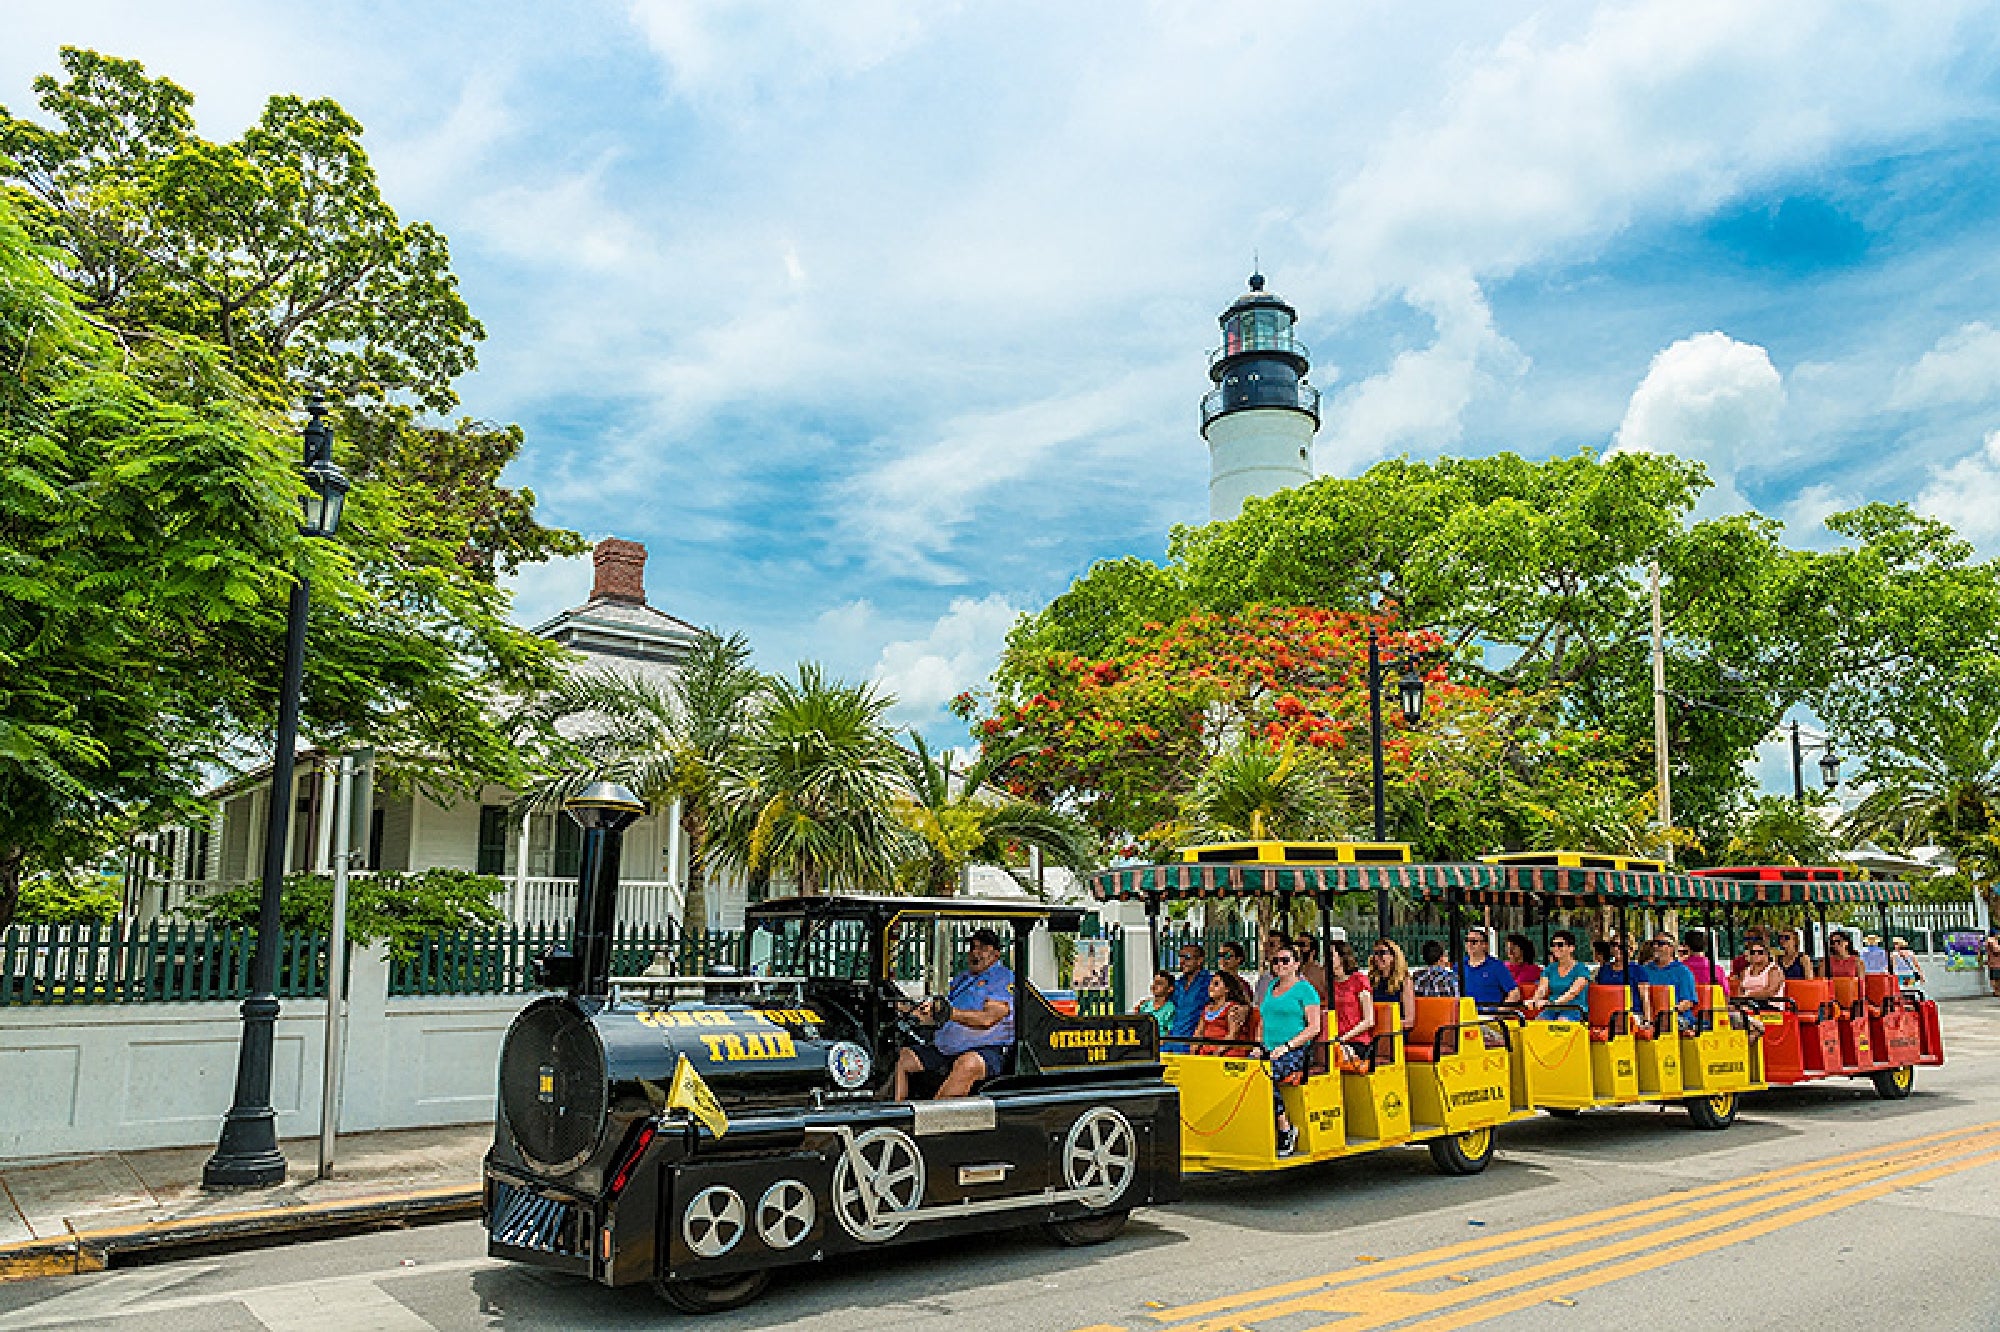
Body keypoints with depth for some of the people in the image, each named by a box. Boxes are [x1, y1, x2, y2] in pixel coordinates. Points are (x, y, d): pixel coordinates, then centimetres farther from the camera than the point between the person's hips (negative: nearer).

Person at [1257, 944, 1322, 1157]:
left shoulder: (1305, 989, 2)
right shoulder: (1272, 988, 23)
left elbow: (1314, 1026, -5)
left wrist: (1287, 1046, -15)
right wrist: (1261, 1044, 9)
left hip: (1296, 1051, -6)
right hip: (1270, 1050, 6)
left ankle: (1285, 1128, -17)